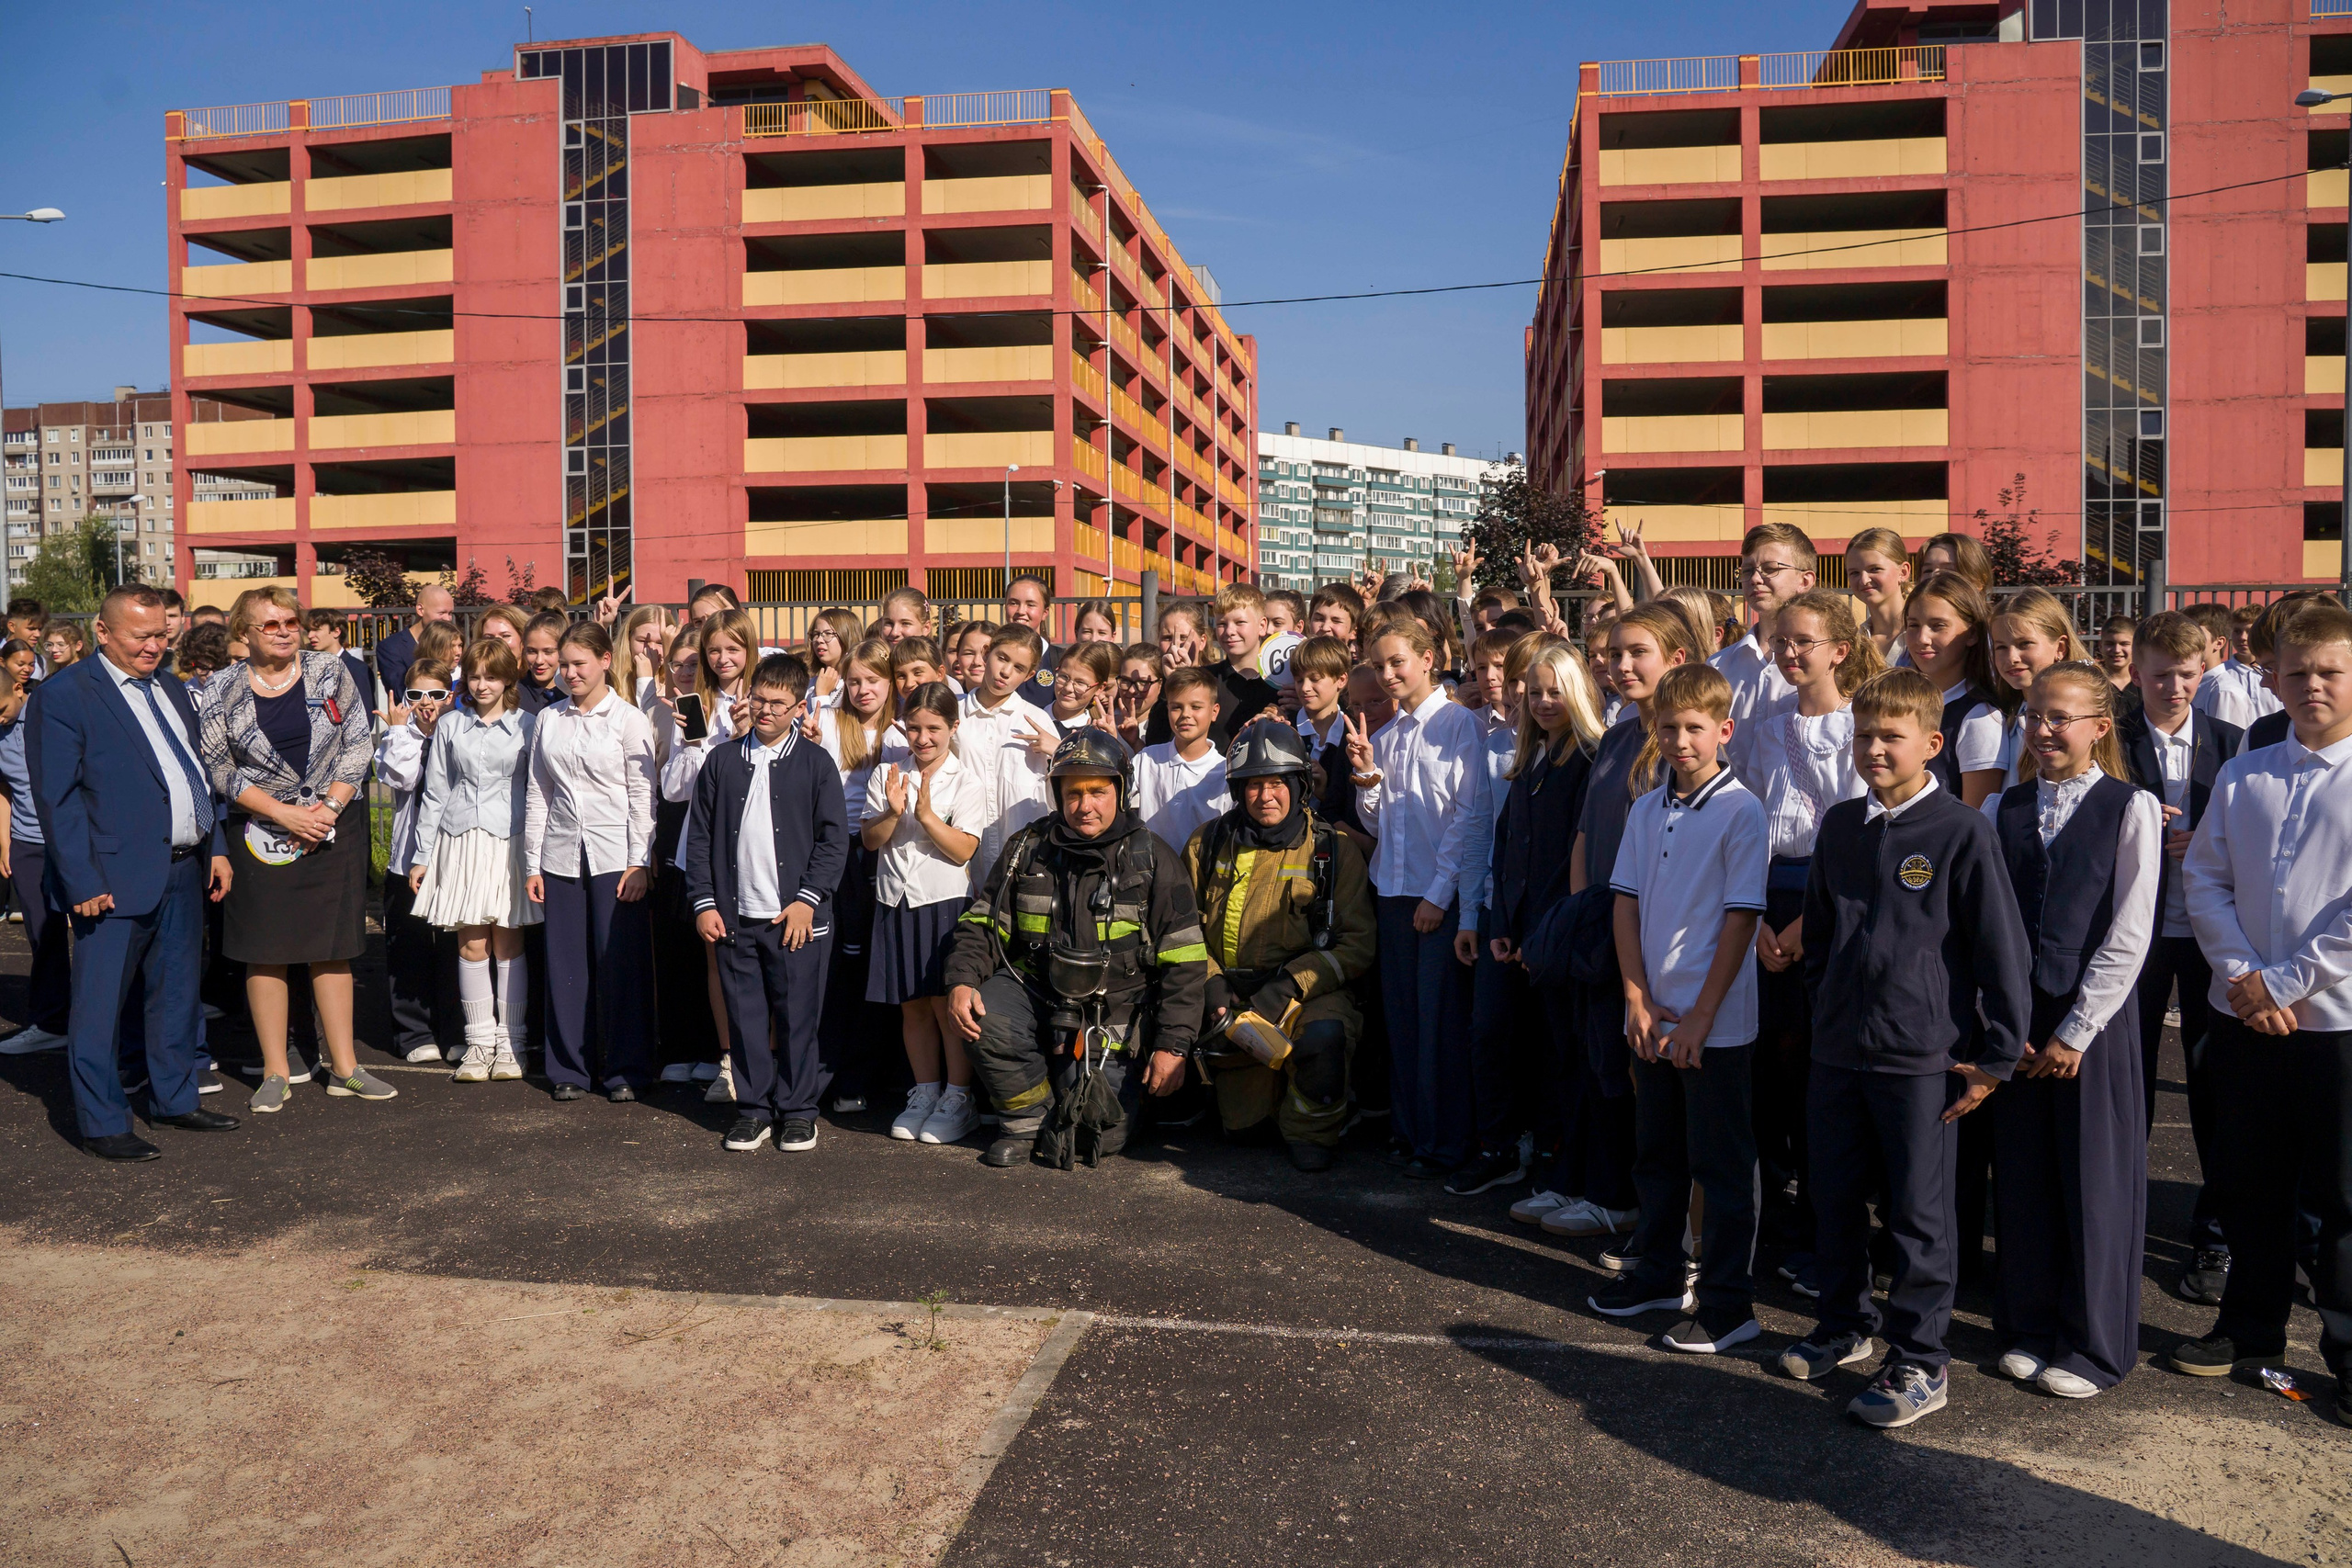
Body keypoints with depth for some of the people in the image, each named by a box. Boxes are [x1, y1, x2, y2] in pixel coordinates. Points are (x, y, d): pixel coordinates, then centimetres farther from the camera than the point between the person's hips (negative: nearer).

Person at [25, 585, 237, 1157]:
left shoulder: (171, 692, 15)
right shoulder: (63, 696, -9)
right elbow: (57, 799, -12)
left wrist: (215, 848, 13)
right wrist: (83, 883, -16)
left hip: (185, 871, 8)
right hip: (117, 879, -7)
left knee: (178, 993, 16)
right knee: (99, 1003, 1)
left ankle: (175, 1099, 29)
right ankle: (102, 1123, 11)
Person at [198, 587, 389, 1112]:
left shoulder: (331, 671, 1)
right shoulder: (224, 691, -1)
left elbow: (359, 744, 0)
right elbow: (219, 769, -1)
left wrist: (327, 807, -10)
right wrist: (285, 814, -11)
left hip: (334, 828, 1)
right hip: (260, 833, -1)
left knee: (332, 949, 6)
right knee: (265, 952, 2)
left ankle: (344, 1068, 13)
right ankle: (276, 1074, 12)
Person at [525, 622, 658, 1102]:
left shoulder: (629, 719, 0)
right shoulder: (547, 721, 11)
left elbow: (643, 796, -3)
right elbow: (536, 794, 12)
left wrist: (639, 863, -8)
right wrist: (532, 864, 8)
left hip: (615, 856, -3)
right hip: (561, 856, 3)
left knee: (620, 964, -1)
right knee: (565, 964, 6)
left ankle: (625, 1070, 11)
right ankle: (568, 1068, 18)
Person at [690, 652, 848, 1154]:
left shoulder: (815, 764, 2)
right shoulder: (722, 761, 9)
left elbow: (834, 839, 0)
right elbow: (700, 836, 10)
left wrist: (807, 899, -9)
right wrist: (704, 901, 2)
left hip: (797, 915, -2)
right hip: (733, 914, 2)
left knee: (797, 1015, 3)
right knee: (745, 1015, 7)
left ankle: (798, 1110, 16)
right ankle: (754, 1107, 19)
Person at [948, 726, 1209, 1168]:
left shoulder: (1153, 861, -4)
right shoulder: (1027, 850, 3)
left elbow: (1183, 961, -5)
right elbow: (982, 925, 6)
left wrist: (1173, 1045, -11)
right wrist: (961, 982, -15)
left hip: (1113, 1020, -2)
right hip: (1035, 989, 2)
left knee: (1096, 1137, -11)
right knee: (983, 1019, -29)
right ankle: (1028, 1116, -2)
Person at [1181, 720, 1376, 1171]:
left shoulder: (1334, 850, 2)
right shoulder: (1208, 844, 9)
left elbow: (1359, 943, -4)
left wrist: (1290, 984, -15)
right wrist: (1209, 980, -8)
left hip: (1307, 994, -2)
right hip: (1230, 998, 2)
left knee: (1325, 1033, -35)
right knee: (1239, 1123, -6)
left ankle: (1310, 1130, -7)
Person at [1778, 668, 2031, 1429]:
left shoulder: (1963, 831, -10)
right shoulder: (1839, 826, 7)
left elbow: (2002, 948, -8)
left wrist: (1995, 1057, -8)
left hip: (1922, 1057, -5)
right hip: (1837, 1049, 5)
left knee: (1917, 1214, 4)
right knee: (1834, 1199, 14)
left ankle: (1920, 1362, 18)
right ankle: (1845, 1325, 33)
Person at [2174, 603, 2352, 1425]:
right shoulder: (2240, 778, 6)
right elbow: (2206, 877, 5)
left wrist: (2285, 979, -13)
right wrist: (2241, 973, -7)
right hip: (2245, 1017, 4)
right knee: (2250, 1185, 15)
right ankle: (2251, 1324, 32)